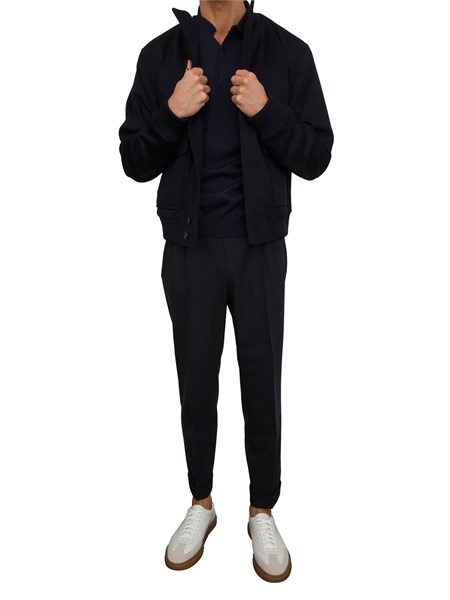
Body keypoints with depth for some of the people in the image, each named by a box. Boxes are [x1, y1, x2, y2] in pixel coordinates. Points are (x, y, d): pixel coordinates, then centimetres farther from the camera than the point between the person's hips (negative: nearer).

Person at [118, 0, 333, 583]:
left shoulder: (288, 52, 2)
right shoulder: (161, 54, 5)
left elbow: (316, 157, -1)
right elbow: (134, 162, 2)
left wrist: (267, 111, -16)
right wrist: (171, 114, -14)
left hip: (260, 249, 0)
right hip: (189, 249, 1)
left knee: (262, 384, 7)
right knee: (197, 385, 11)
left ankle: (262, 512, 28)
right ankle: (201, 504, 33)